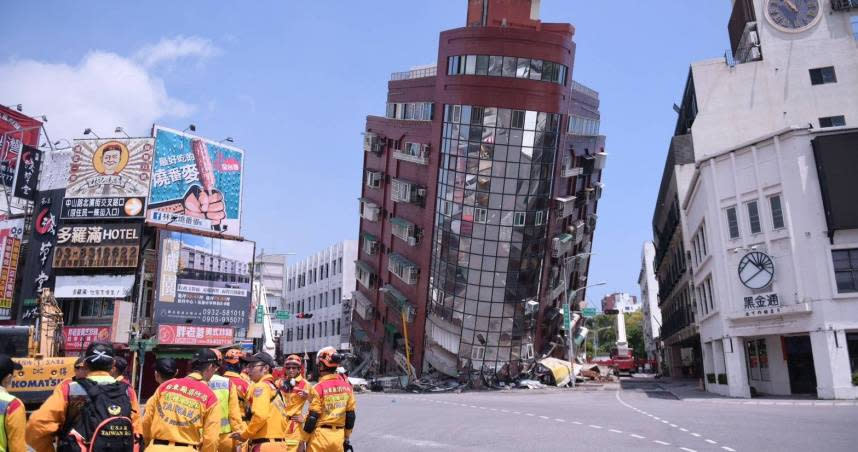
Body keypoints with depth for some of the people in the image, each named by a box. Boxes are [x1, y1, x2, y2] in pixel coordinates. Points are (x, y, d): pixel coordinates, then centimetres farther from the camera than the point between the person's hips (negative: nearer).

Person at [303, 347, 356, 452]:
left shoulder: (319, 387, -13)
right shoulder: (346, 386, 2)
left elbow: (312, 417, -12)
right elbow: (350, 415, 7)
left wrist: (304, 439, -1)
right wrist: (346, 437, 17)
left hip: (321, 435, -4)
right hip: (339, 436, 5)